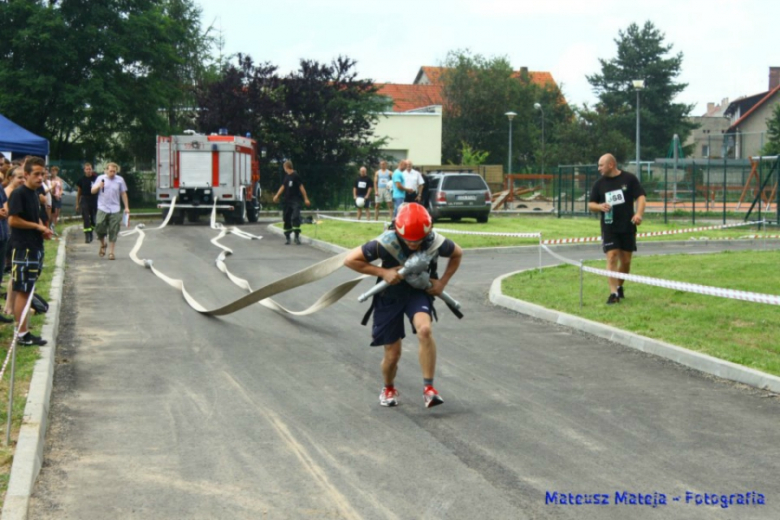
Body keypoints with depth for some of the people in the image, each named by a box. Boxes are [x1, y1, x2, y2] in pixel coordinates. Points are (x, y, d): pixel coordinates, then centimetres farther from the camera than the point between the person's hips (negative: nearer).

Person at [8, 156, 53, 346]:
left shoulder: (34, 194, 15)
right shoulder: (19, 194, -13)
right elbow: (13, 220, -20)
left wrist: (43, 229, 9)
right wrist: (38, 227, -13)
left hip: (35, 248, 9)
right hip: (23, 249, -9)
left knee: (26, 291, 12)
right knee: (22, 291, -6)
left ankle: (23, 330, 17)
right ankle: (22, 333, -3)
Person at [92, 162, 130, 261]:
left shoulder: (120, 180, 6)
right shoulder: (100, 178, 5)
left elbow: (123, 194, 12)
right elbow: (93, 191, 8)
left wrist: (126, 207, 8)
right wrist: (99, 186, -13)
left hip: (115, 210, 0)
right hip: (102, 209, 0)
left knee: (113, 232, -2)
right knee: (100, 228, -7)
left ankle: (111, 252, 5)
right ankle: (102, 244, 22)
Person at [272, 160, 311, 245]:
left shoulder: (295, 176, -9)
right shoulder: (286, 177, 11)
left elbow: (301, 187, -9)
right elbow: (283, 187, 17)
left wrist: (306, 198, -11)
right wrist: (277, 195, 3)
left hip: (296, 200, -7)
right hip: (287, 200, 7)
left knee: (295, 217, -17)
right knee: (286, 218, 7)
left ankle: (297, 236, -13)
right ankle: (287, 237, 14)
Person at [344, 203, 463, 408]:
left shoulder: (435, 242, -21)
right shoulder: (386, 243, -28)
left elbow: (457, 254, 2)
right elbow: (350, 260, -21)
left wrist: (442, 282, -6)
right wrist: (383, 272, -26)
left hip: (418, 292, 1)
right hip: (390, 295, -1)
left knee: (424, 329, -30)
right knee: (392, 354, 2)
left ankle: (428, 388, -21)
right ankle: (389, 389, 35)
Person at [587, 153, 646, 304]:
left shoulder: (629, 179, 0)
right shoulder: (599, 183, 7)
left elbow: (640, 197, -3)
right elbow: (590, 204, 11)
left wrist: (639, 214, -21)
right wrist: (599, 206, -13)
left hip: (628, 227, 0)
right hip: (609, 228, 0)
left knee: (626, 260, 7)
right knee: (612, 257, -12)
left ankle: (620, 286, 29)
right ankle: (613, 293, -15)